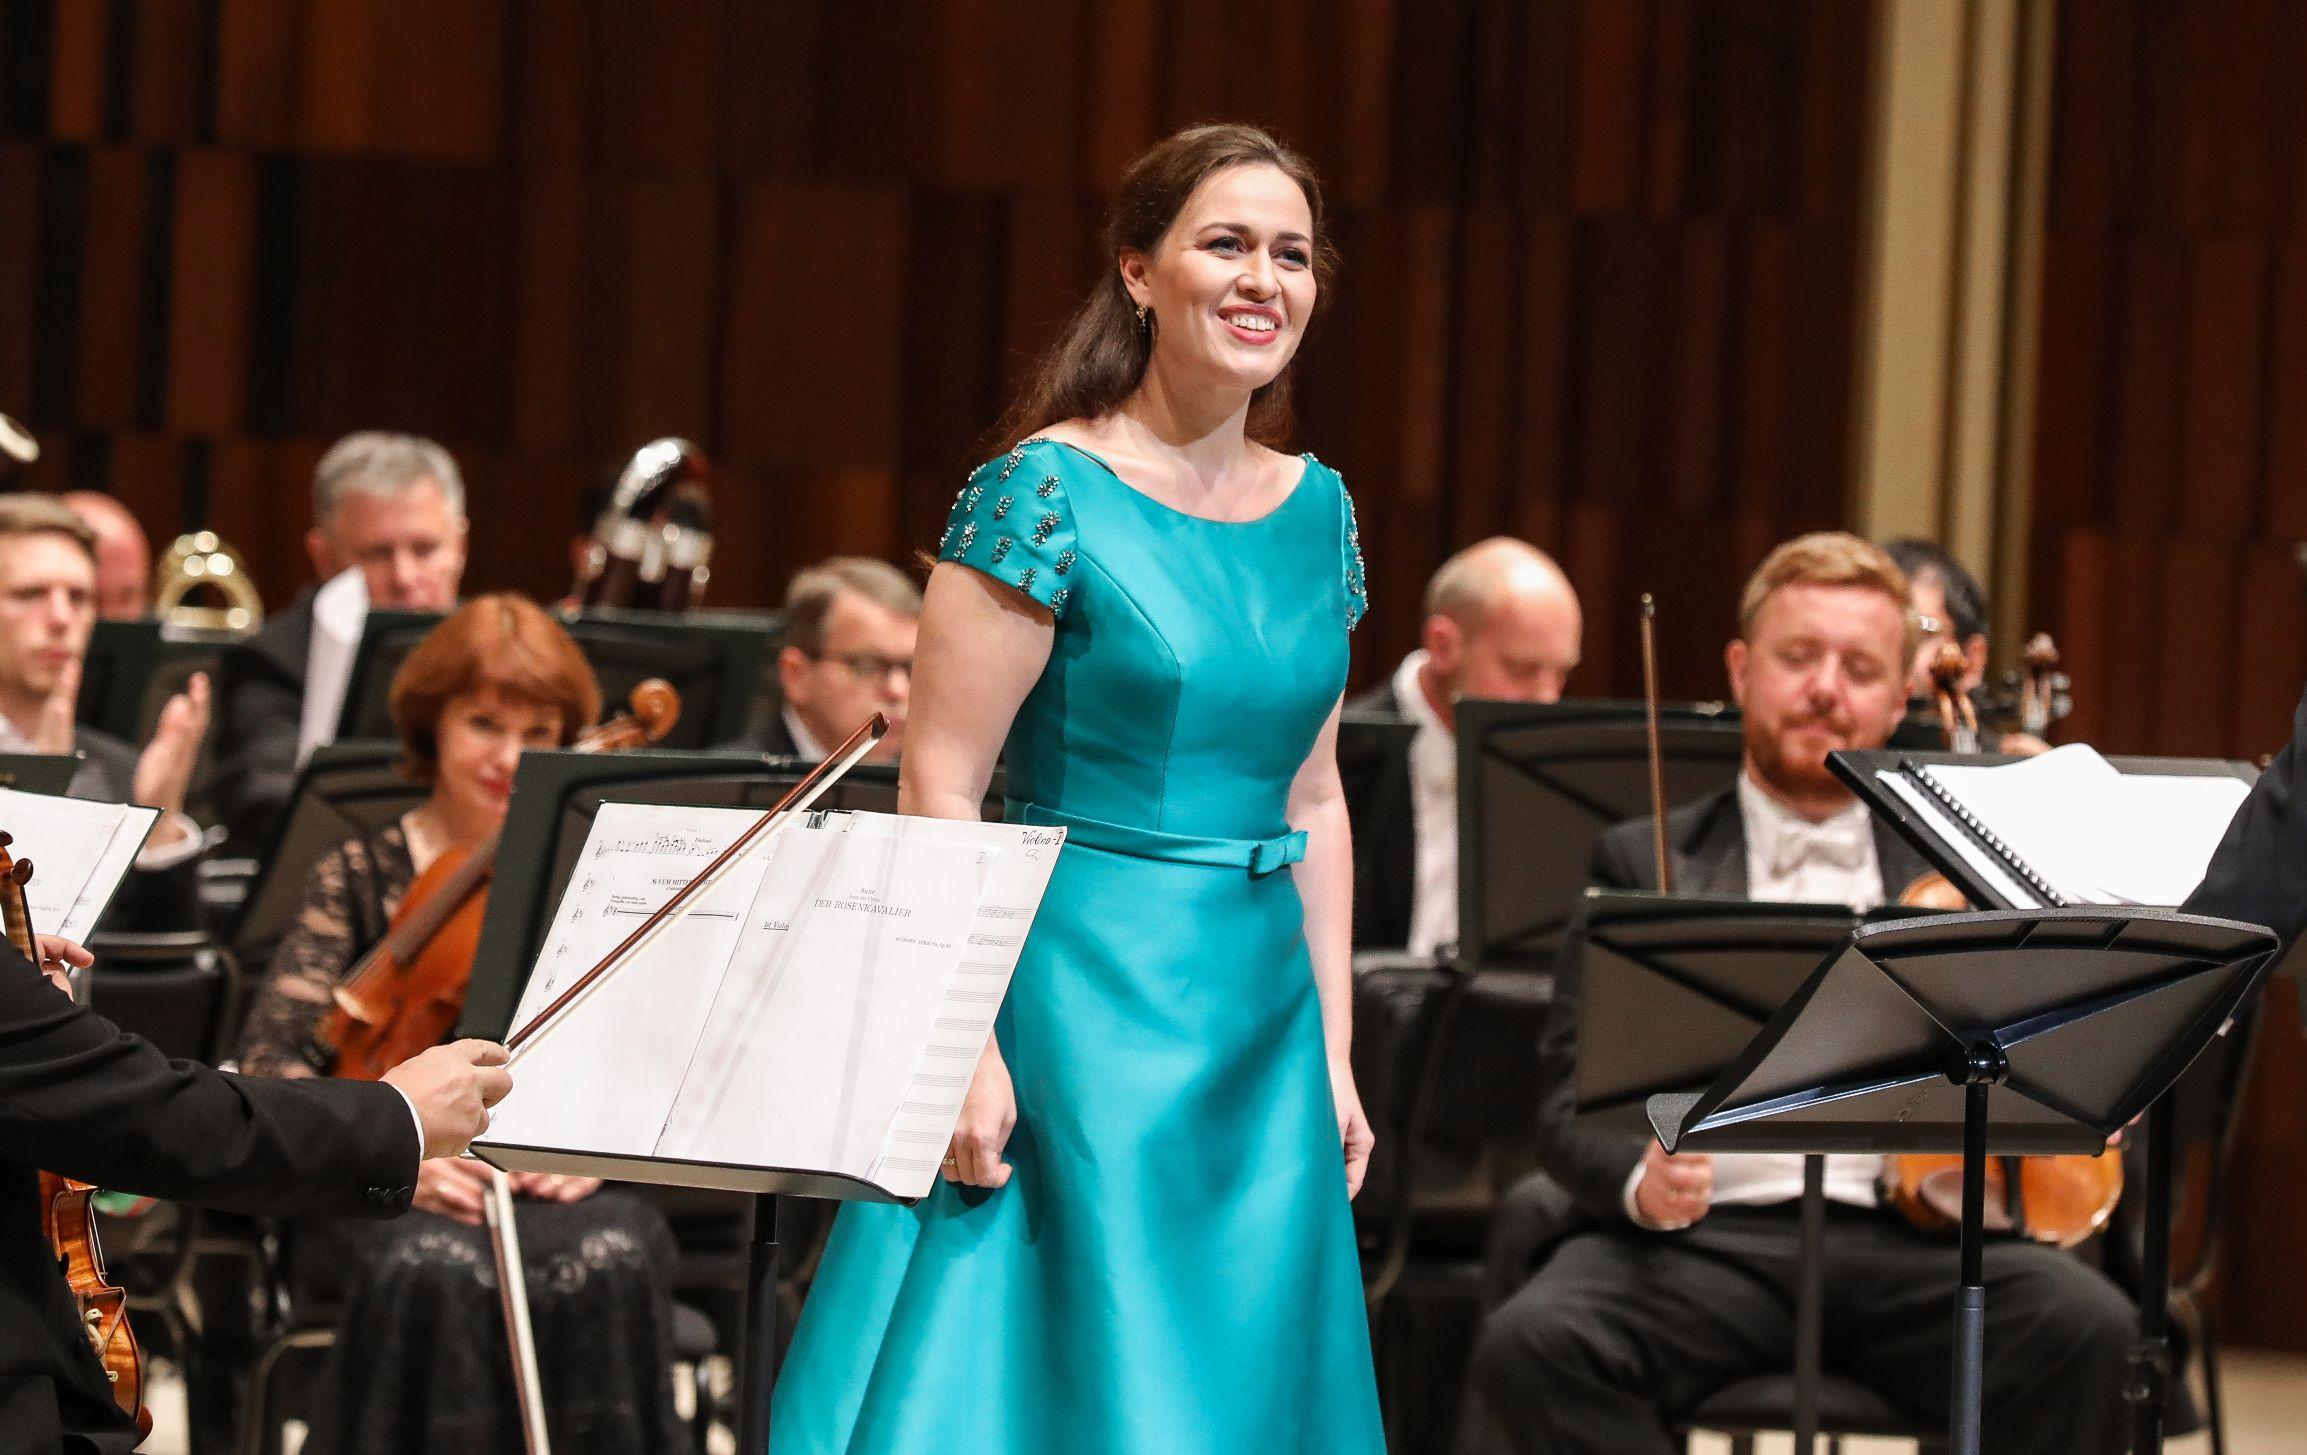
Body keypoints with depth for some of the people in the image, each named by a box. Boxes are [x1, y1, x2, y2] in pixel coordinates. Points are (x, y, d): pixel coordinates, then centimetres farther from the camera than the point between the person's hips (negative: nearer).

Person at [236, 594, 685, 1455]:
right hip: (400, 1200, -1)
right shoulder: (361, 878, 8)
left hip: (560, 1190, 1)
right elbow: (272, 1061, -2)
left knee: (609, 1264, -33)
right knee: (437, 1272, -36)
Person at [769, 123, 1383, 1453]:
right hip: (1077, 994, -6)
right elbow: (939, 792, -12)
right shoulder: (1048, 493, -10)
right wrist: (969, 1048, -18)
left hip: (1259, 1011, 6)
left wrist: (1333, 1052, 11)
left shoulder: (1317, 510, 10)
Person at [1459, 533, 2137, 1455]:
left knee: (2088, 1328, -30)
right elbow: (1574, 1100, 7)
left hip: (1907, 1239, 1)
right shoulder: (1641, 865, 17)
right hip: (1704, 1234, -1)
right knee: (1534, 1343, -32)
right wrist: (1639, 1179, -14)